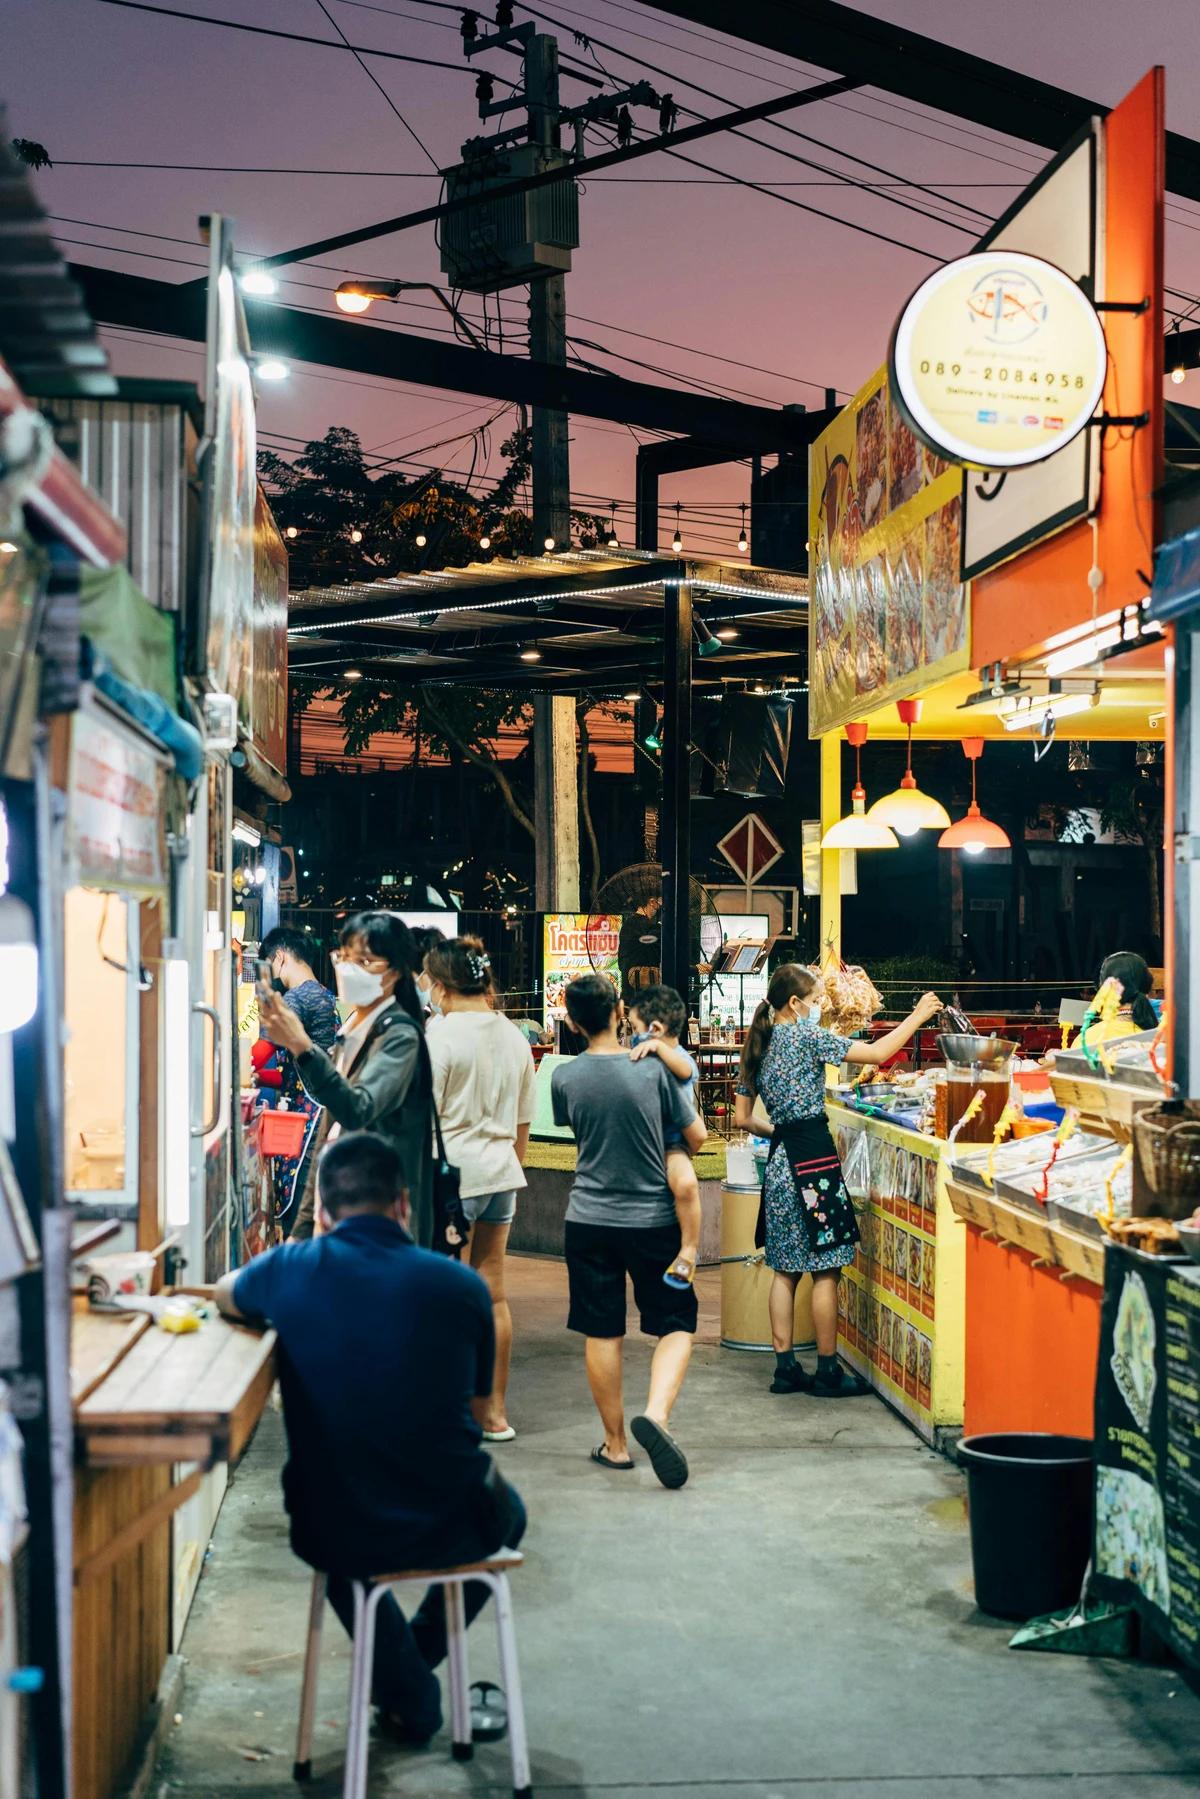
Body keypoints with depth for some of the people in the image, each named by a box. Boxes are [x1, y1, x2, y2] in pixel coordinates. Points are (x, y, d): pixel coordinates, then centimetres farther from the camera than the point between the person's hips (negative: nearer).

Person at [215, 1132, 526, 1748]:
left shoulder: (291, 1270, -8)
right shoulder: (461, 1286, -8)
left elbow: (226, 1295, 17)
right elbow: (475, 1409, 6)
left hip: (333, 1537, 1)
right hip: (447, 1531, 0)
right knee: (506, 1509, 36)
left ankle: (414, 1700, 37)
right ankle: (418, 1664, 49)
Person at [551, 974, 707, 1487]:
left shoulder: (564, 1078, -6)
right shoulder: (652, 1068, -11)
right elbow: (696, 1136, -2)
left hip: (589, 1218, 2)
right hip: (652, 1219, -2)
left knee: (601, 1333, 10)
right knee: (676, 1325, 8)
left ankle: (615, 1443, 18)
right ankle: (655, 1413, -15)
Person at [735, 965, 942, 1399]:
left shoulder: (758, 1046, 13)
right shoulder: (805, 1035, -9)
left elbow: (742, 1118, 16)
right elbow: (876, 1053, -11)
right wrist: (918, 1016, -1)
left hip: (780, 1160, 8)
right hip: (813, 1156, -8)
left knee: (786, 1269, 10)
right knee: (825, 1269, -2)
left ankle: (785, 1367, 13)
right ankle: (828, 1371, 2)